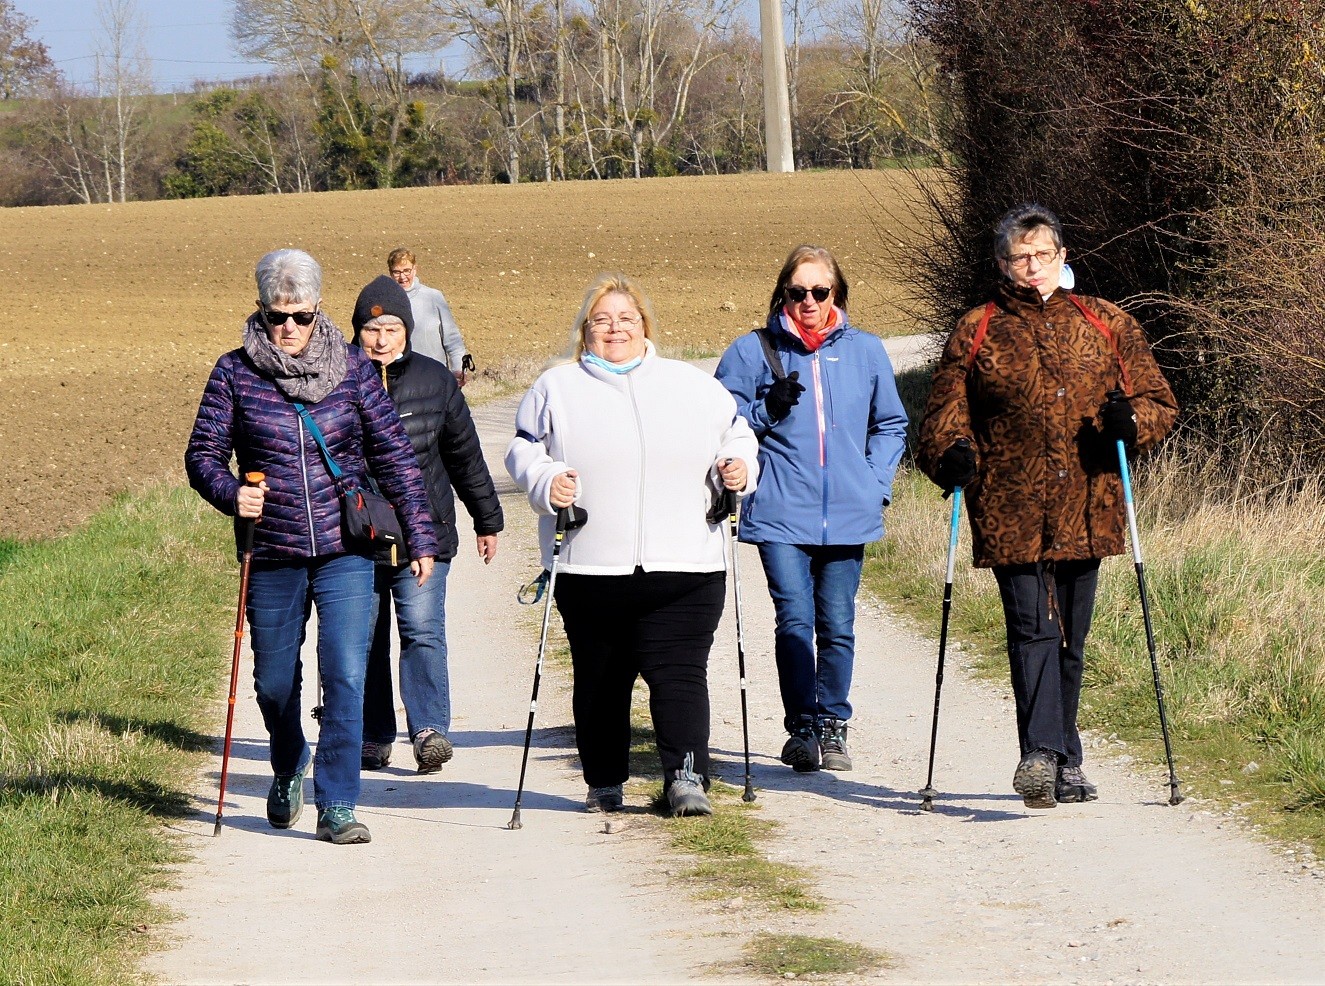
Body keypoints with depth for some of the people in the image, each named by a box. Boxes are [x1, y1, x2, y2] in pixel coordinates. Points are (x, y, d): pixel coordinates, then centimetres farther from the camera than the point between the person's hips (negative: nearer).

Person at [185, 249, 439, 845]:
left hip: (344, 550, -1)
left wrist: (420, 536, 5)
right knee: (275, 681, 12)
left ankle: (337, 807, -5)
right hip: (272, 555, 1)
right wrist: (231, 494, -20)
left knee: (345, 676, -12)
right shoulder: (236, 372, 0)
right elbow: (203, 454, 1)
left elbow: (394, 454, 5)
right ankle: (287, 776, 41)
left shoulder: (351, 368, 1)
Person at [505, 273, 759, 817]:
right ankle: (604, 782, 18)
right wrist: (545, 482, -10)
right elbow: (523, 449, 10)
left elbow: (736, 433, 21)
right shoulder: (557, 389, 10)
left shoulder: (693, 385, 13)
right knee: (599, 681, 7)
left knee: (679, 671, -13)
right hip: (590, 568, 1)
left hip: (683, 567, 0)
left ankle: (686, 775, -19)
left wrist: (738, 466, 0)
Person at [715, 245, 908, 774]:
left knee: (837, 626, 5)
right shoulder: (753, 351, 4)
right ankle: (801, 728, -2)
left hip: (848, 514, 2)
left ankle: (832, 725, 17)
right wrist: (768, 409, -11)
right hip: (780, 513, -2)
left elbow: (890, 425, 20)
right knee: (794, 622, -10)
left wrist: (876, 483, 7)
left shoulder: (866, 351, 10)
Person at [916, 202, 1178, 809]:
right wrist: (952, 456, -13)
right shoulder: (976, 334, 8)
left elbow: (1159, 402, 14)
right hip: (1010, 515, -2)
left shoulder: (1107, 326, 12)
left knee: (1070, 641, 10)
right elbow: (943, 418, 10)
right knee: (1033, 632, -16)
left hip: (1086, 513, 2)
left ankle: (1063, 763, 21)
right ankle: (1042, 754, -26)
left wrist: (1131, 420, -9)